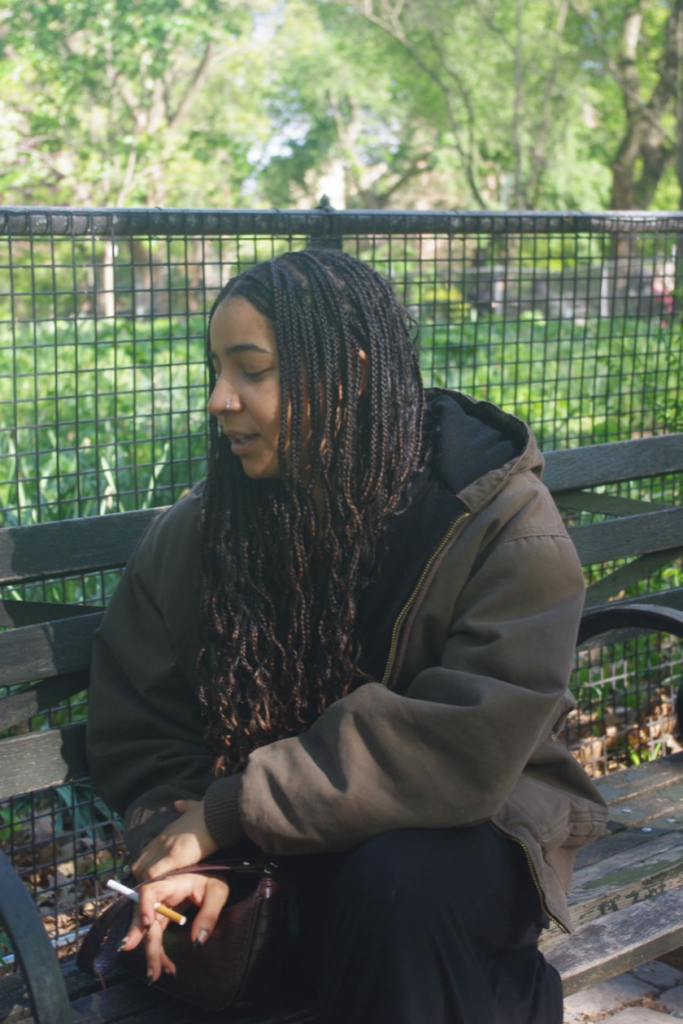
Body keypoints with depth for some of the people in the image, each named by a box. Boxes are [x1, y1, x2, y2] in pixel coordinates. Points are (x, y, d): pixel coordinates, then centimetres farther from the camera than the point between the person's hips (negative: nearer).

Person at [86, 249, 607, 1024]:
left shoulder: (503, 528, -16)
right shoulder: (194, 534, -3)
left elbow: (465, 749, -25)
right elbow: (133, 724, 1)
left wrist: (231, 810, -24)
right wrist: (185, 851, -19)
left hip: (462, 826, -3)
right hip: (266, 847, 4)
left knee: (397, 877, -35)